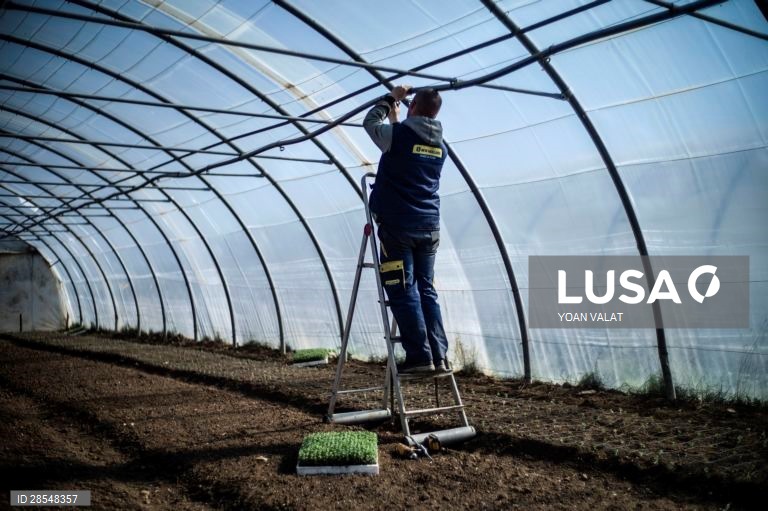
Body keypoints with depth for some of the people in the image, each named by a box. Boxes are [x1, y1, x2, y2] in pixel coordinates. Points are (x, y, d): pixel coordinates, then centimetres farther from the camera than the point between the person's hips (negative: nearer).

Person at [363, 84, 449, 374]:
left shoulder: (398, 134, -6)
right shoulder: (440, 145, 11)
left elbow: (370, 122, 13)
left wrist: (391, 99, 24)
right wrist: (397, 121, 38)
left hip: (398, 226, -6)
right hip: (429, 227, 6)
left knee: (403, 292, -4)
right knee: (426, 291, 9)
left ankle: (419, 356, -8)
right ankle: (439, 357, 6)